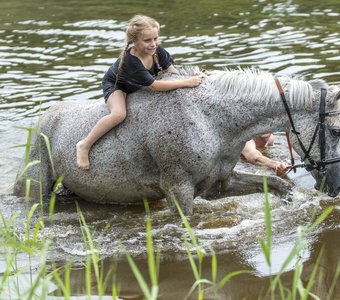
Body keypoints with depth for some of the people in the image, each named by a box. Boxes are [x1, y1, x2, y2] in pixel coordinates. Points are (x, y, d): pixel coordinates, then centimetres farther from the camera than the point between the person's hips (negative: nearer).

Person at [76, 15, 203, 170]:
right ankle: (85, 145, -19)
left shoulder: (158, 51, -25)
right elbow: (154, 85, -43)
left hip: (138, 86, 7)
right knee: (119, 114, -32)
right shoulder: (130, 61, -43)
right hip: (114, 85, -7)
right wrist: (186, 82, -44)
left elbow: (173, 72, -13)